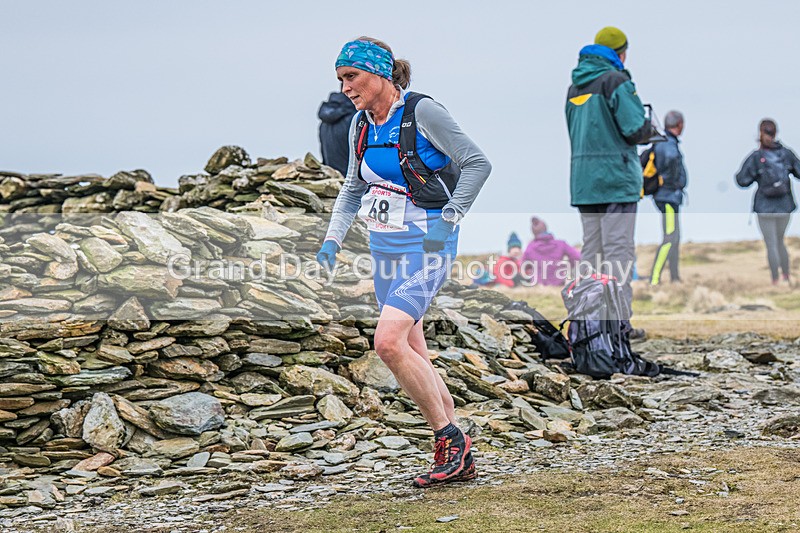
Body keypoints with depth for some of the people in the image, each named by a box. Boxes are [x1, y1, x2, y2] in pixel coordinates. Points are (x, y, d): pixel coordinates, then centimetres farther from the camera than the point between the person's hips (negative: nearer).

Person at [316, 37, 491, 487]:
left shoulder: (423, 112, -12)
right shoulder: (362, 124, 9)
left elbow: (478, 163, -12)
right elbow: (354, 188, 20)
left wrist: (448, 219, -17)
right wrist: (333, 239, 8)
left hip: (425, 246, -8)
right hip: (385, 247, 8)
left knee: (389, 341, -21)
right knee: (413, 357, 7)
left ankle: (451, 439, -8)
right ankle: (459, 459, 15)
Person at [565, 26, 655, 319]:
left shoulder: (575, 86, 15)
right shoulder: (616, 80, -9)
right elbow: (636, 129, -15)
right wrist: (650, 128, 7)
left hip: (583, 181, 7)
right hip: (616, 179, -7)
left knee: (591, 249, 11)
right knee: (618, 250, -6)